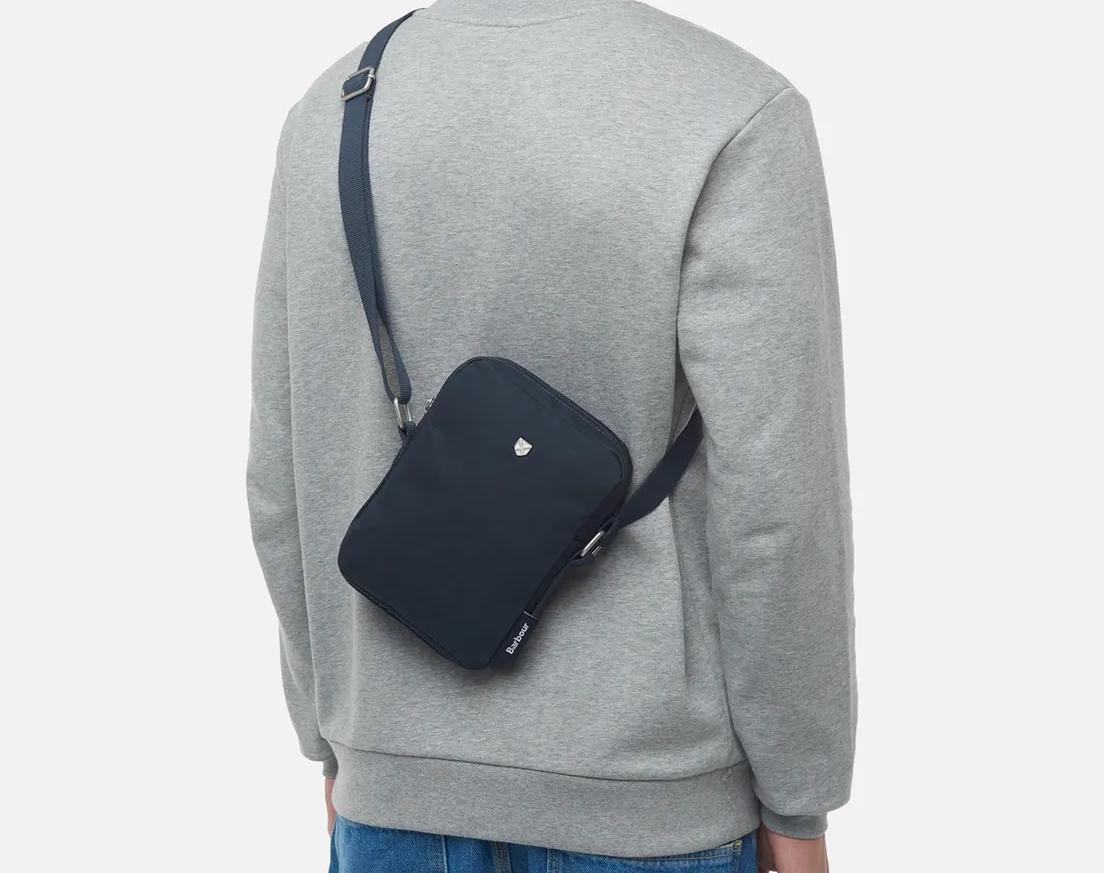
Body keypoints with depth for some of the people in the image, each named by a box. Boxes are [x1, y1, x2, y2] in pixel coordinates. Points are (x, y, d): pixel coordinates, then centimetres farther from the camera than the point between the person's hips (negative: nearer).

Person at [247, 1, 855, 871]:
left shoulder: (335, 117, -3)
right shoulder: (731, 116, -18)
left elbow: (296, 476, 2)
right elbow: (772, 501, -19)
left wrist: (337, 732, 15)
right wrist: (797, 802, -5)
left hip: (419, 773, 4)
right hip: (635, 794, -4)